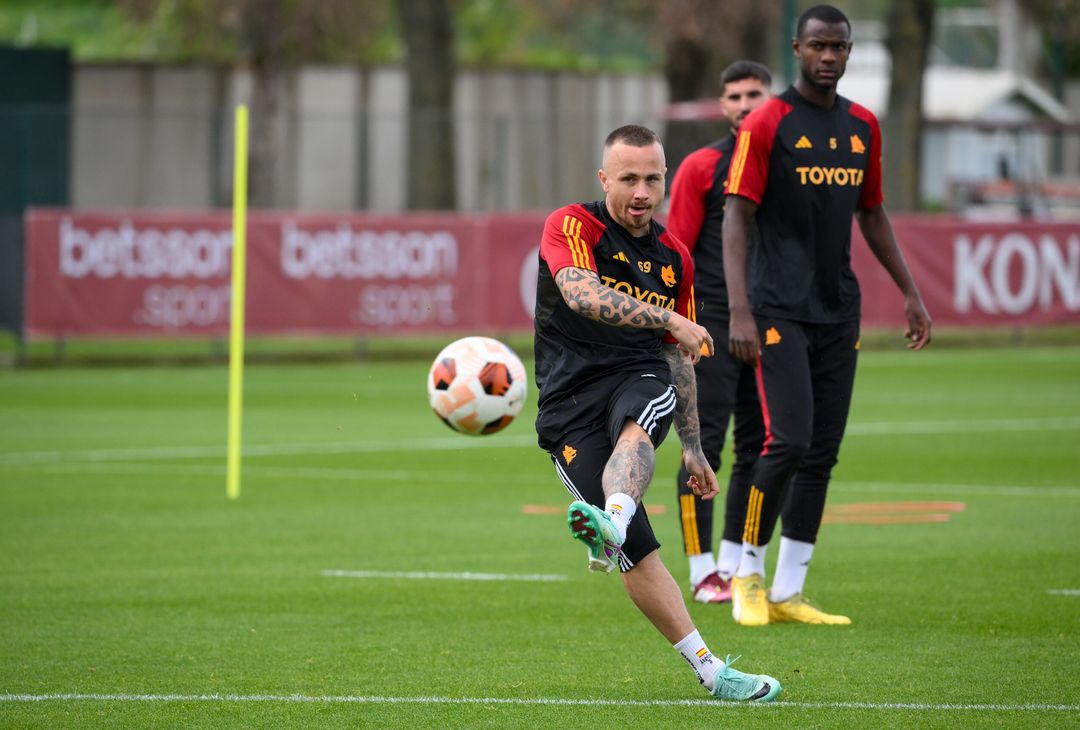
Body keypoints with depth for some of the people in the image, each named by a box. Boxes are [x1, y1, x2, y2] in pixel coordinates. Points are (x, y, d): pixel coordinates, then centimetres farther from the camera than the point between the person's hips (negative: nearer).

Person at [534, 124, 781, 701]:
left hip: (640, 379, 3)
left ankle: (612, 524, -66)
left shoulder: (674, 258, 16)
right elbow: (582, 295, -23)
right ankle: (709, 670, -13)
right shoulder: (570, 226, -2)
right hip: (570, 400, -3)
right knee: (640, 557, -16)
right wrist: (669, 317, -30)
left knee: (635, 427, -38)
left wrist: (693, 448, 28)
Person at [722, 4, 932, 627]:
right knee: (789, 440, -14)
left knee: (824, 452, 4)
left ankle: (787, 593, 9)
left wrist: (910, 292, 18)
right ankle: (748, 574, 3)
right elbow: (738, 218, -8)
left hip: (839, 311, 6)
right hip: (779, 310, -6)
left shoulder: (863, 127, 12)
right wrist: (740, 311, -17)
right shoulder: (768, 124, -6)